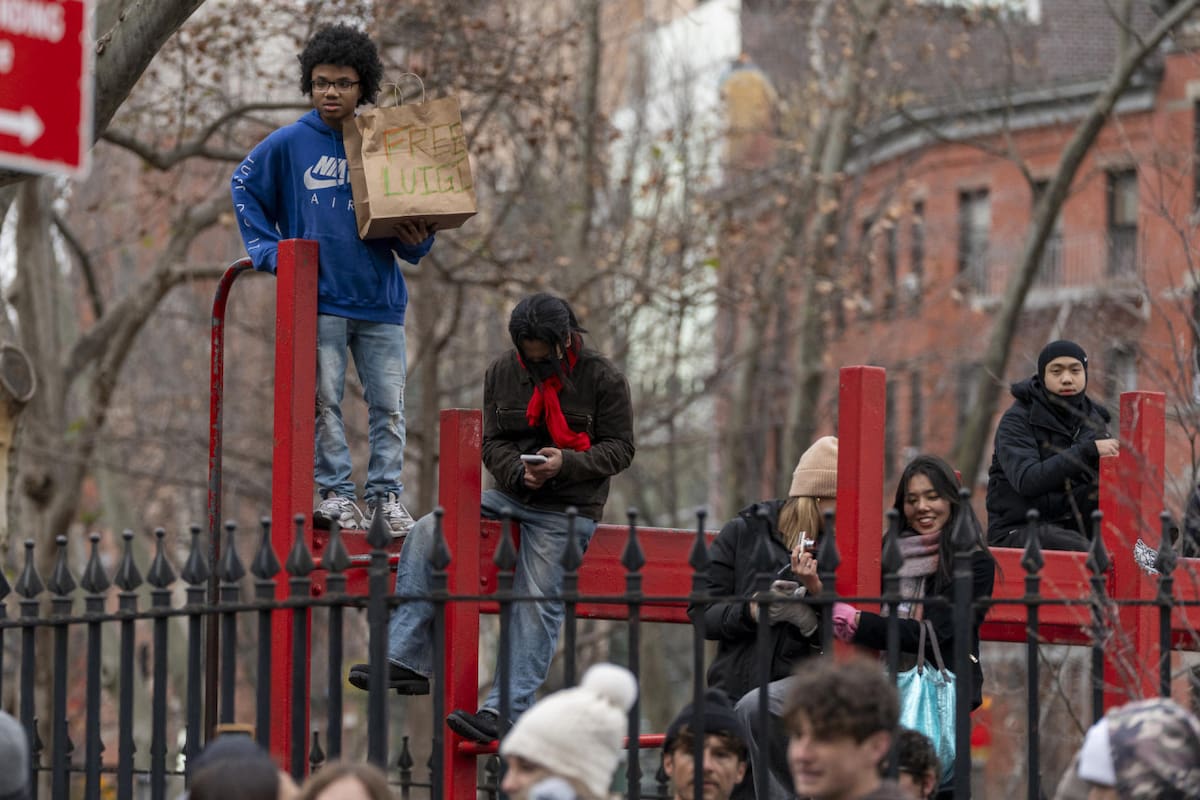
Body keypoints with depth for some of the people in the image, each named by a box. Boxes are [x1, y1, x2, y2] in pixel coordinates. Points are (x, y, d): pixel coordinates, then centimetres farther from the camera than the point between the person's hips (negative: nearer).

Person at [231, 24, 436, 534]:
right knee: (324, 400, -2)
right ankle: (335, 492, 4)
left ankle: (386, 493, 8)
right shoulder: (289, 143, 2)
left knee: (388, 402, 2)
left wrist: (416, 242, -8)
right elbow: (244, 187, 14)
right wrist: (269, 249, 3)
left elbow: (407, 225, 14)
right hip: (318, 297, -2)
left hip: (379, 298, 2)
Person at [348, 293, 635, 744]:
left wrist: (567, 463, -23)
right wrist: (520, 471, -17)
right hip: (511, 494, 5)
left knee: (536, 602, -16)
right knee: (427, 533, -13)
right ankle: (406, 660, -17)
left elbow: (620, 448, -5)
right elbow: (493, 442, 7)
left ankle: (507, 710, -17)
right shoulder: (502, 374, 6)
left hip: (568, 508, -5)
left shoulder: (603, 379, -5)